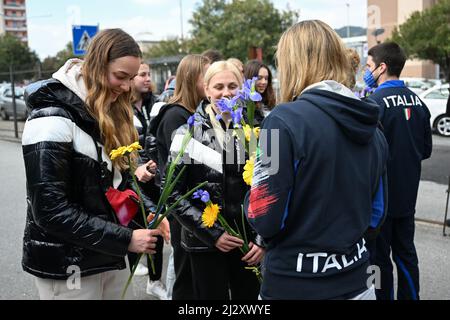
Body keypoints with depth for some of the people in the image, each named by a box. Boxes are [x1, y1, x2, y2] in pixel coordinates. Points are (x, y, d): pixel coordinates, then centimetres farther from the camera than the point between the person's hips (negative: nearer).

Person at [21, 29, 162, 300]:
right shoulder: (53, 119, -19)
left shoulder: (111, 113, 6)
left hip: (112, 256, 7)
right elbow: (51, 211, -22)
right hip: (67, 267, -7)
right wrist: (126, 239, -21)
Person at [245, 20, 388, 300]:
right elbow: (374, 211, 11)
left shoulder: (286, 120, -19)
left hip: (296, 286, -5)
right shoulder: (371, 125, 1)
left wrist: (258, 181, 0)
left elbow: (265, 220, -18)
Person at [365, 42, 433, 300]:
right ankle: (409, 296, 30)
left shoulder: (375, 102, -19)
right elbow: (426, 149, 11)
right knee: (406, 253, 18)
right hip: (407, 194, 7)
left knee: (379, 257, 6)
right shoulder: (417, 101, 5)